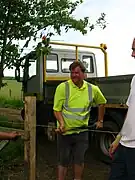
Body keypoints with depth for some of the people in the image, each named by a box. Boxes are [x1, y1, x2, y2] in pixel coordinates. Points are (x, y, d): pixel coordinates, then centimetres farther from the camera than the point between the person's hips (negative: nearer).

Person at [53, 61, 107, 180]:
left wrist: (100, 121, 18)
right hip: (65, 131, -2)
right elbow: (57, 109, -8)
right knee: (63, 161, 8)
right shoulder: (62, 87, -10)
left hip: (82, 131, 3)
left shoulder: (93, 89, -1)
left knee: (79, 160, 14)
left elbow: (102, 103, 18)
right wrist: (61, 123, -24)